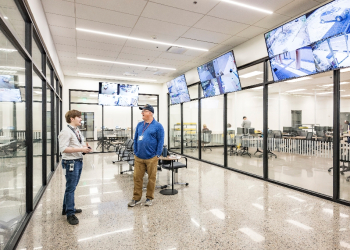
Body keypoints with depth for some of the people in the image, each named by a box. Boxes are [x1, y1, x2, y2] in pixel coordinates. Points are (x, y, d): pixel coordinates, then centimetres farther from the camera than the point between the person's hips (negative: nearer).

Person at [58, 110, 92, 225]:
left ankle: (66, 208, 36)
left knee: (72, 187, 20)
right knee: (70, 188, 0)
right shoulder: (66, 131, -15)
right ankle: (70, 214, 12)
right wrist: (80, 149, -23)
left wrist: (85, 147, 1)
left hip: (78, 161, 9)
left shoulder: (77, 131, 13)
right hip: (70, 162, -9)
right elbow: (63, 149, -22)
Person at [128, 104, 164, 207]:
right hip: (139, 157, 4)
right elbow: (135, 139, 15)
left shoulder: (157, 126, -4)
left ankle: (149, 198, 24)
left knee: (151, 178, 8)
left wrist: (157, 155, -7)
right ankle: (136, 198, 22)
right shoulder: (139, 125, 11)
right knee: (137, 177, 8)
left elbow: (160, 141, -5)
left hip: (151, 158, -4)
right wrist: (135, 152, 9)